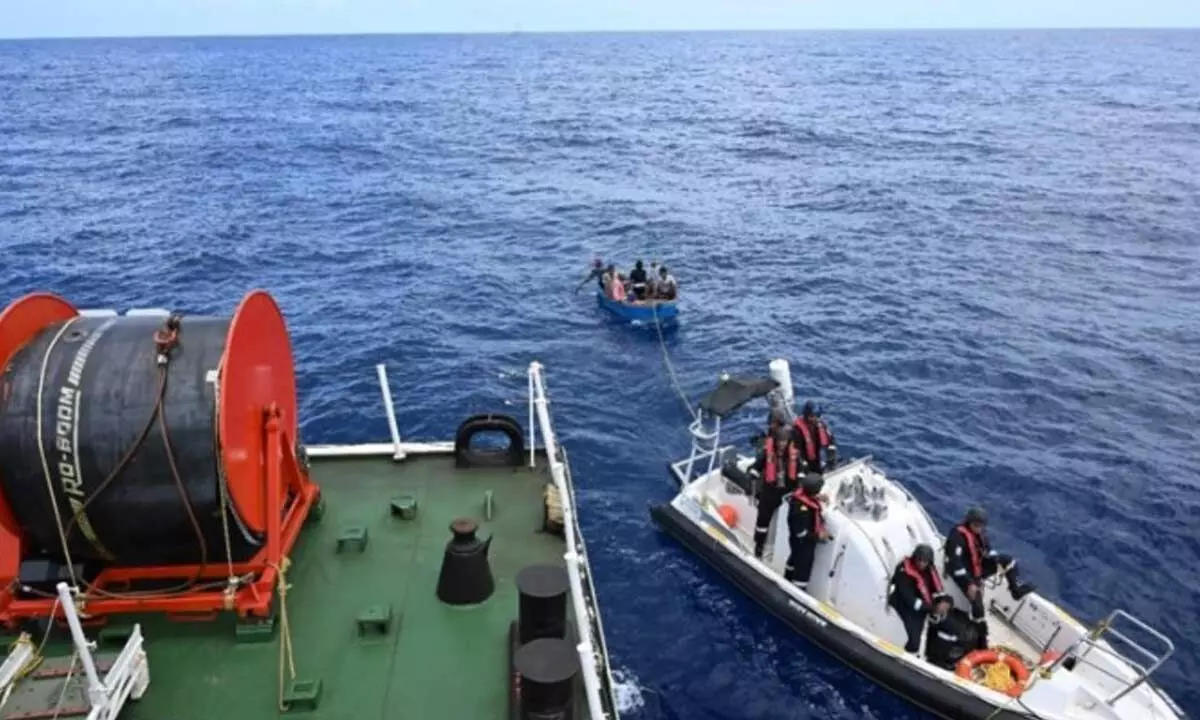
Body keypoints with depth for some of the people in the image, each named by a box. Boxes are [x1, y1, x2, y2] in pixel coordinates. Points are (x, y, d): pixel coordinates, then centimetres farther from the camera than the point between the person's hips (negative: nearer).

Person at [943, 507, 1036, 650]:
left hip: (978, 568, 8)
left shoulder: (979, 532, -4)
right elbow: (955, 562, -33)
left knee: (1008, 560, -2)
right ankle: (982, 639, -7)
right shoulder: (957, 536, -29)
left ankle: (1016, 589, 7)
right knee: (977, 602, -20)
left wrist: (999, 563, -7)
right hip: (963, 573, -8)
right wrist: (969, 583, -34)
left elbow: (988, 549, 11)